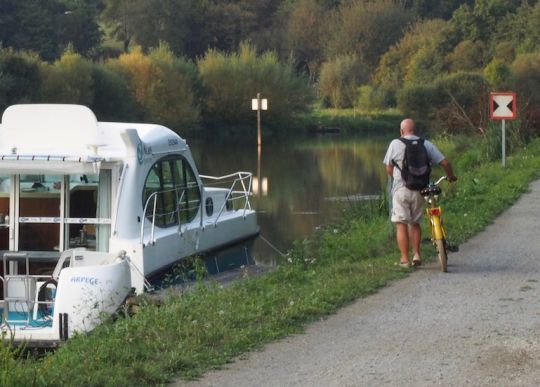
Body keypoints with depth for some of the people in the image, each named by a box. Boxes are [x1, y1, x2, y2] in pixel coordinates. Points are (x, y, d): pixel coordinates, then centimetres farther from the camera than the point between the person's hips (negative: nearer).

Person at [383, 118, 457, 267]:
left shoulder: (395, 144, -1)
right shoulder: (426, 144, 4)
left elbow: (389, 169, 3)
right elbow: (444, 163, 1)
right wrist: (451, 176, 20)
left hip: (401, 189, -3)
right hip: (419, 190, 3)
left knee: (401, 224, 2)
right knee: (415, 223, 18)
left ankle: (404, 258, -1)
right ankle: (416, 254, 10)